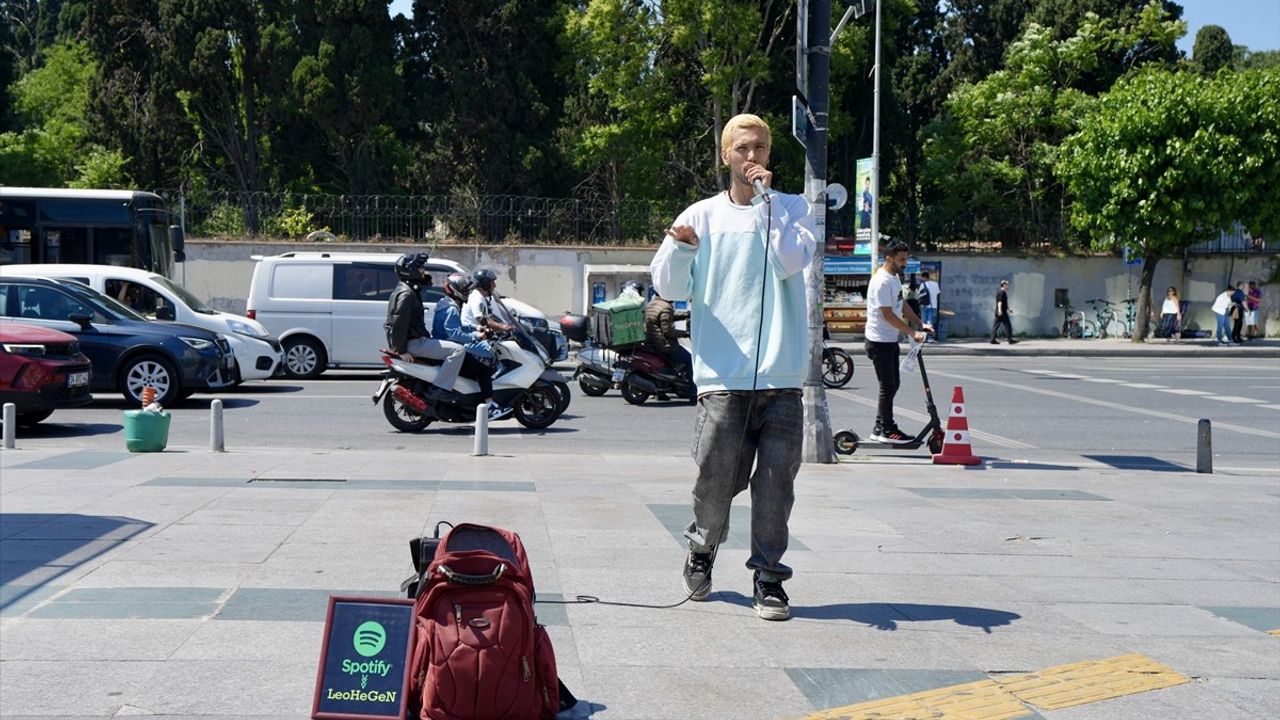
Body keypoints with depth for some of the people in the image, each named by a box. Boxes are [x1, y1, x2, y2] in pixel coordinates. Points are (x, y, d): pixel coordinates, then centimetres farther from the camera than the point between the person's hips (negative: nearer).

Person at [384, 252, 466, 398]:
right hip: (413, 343, -11)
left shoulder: (412, 291, 18)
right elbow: (399, 323, -23)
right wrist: (402, 350, -24)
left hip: (415, 340, 11)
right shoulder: (406, 293, -15)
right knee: (458, 350, -19)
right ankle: (439, 389, -22)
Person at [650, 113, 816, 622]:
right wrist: (680, 247, -16)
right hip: (723, 374, 0)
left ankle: (769, 577, 9)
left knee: (776, 480, -2)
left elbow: (792, 260, -9)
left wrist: (767, 200, -9)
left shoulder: (792, 209, 10)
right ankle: (701, 551, 27)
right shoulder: (703, 216, 9)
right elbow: (668, 287, 4)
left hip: (781, 375, 1)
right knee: (716, 476, 1)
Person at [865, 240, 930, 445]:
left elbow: (902, 306, 18)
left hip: (891, 340, 10)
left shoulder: (895, 277, 11)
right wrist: (913, 333, -22)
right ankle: (885, 430, 4)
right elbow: (888, 315, -23)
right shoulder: (882, 282, -21)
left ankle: (882, 426, 22)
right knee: (888, 386, -4)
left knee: (893, 384, 15)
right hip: (880, 341, -10)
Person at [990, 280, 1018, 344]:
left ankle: (993, 340, 3)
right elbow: (999, 301, -24)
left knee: (996, 326, 6)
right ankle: (1010, 340, -3)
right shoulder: (1002, 292, -12)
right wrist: (1000, 310, -34)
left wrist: (1008, 308, 35)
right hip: (1002, 312, -10)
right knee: (1007, 325, -5)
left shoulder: (999, 292, 20)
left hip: (998, 313, 10)